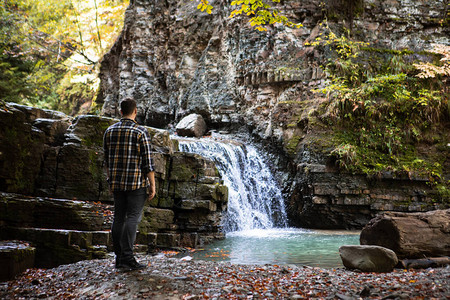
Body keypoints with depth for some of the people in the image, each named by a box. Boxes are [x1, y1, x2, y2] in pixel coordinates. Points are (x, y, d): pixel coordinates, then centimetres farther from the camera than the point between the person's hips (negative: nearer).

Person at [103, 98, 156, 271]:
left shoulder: (109, 131, 7)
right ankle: (127, 256, -7)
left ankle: (119, 257, 16)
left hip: (116, 183, 5)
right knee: (133, 217, -3)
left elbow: (107, 160, 13)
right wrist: (152, 185, -4)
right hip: (137, 182, -5)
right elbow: (147, 162, -10)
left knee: (119, 217, 10)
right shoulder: (141, 132, -9)